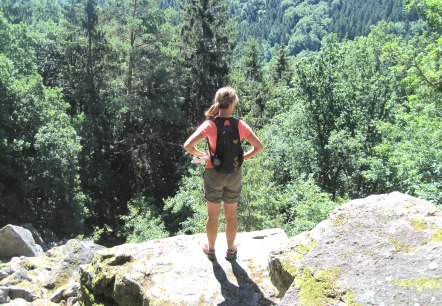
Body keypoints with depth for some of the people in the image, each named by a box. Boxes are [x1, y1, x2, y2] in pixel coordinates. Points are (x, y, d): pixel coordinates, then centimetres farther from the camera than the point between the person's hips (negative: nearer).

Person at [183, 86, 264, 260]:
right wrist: (242, 157, 4)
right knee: (231, 215, 19)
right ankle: (231, 249, 36)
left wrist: (203, 155, -6)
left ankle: (211, 249, 35)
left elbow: (188, 146, -23)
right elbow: (259, 147, -6)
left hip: (214, 174, -1)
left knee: (213, 215, 17)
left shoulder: (210, 125, -17)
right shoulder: (241, 125, -11)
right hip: (234, 174, 2)